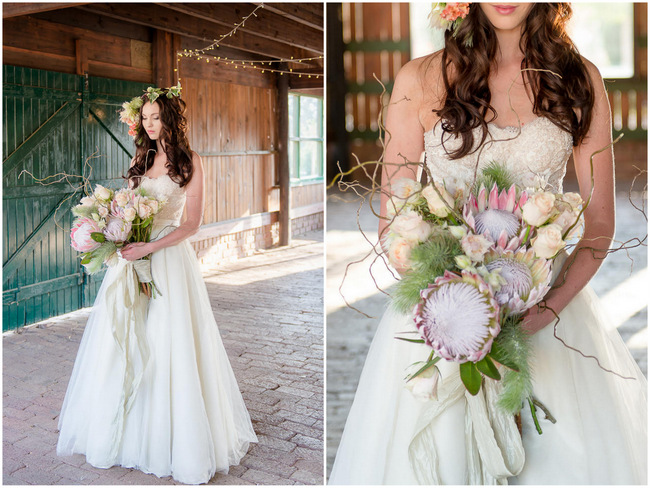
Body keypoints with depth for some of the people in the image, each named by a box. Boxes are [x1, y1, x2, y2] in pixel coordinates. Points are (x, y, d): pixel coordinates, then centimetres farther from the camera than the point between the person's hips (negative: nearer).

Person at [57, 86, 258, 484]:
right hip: (133, 253, 5)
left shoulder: (189, 161, -4)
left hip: (168, 257, -5)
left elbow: (192, 223, -9)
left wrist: (149, 248, -18)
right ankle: (123, 430, 26)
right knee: (124, 344, 10)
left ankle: (175, 439, 15)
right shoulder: (141, 158, 13)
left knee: (167, 344, -1)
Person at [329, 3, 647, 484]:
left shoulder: (580, 79, 2)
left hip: (552, 305, 2)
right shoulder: (421, 80, -2)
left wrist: (548, 307, -13)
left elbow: (600, 222, 3)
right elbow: (392, 224, -2)